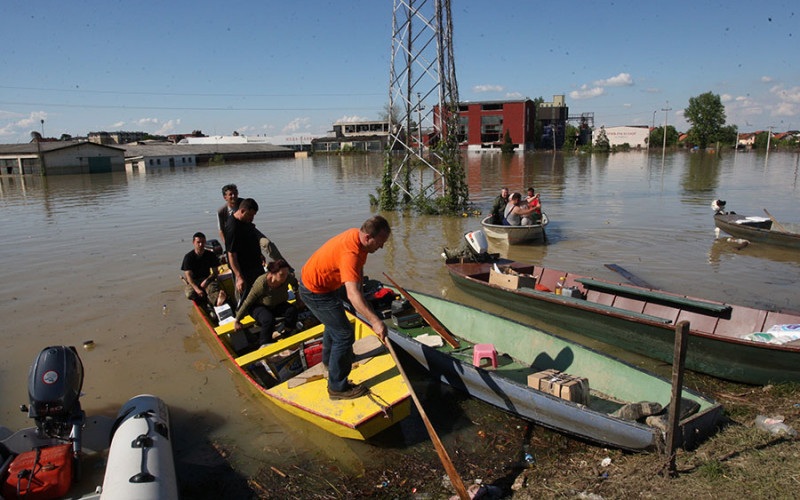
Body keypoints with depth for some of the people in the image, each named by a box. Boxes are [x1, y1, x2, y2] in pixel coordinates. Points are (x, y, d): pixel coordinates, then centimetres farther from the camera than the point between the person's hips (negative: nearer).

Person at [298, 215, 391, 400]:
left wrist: (361, 290, 13)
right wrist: (375, 321, -51)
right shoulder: (350, 252, -36)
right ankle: (338, 387, 4)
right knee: (344, 334, -8)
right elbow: (352, 294, -47)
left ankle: (328, 359, 57)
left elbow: (358, 268, 13)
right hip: (315, 291, -10)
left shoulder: (358, 235, -7)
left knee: (334, 322, 31)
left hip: (312, 279, 10)